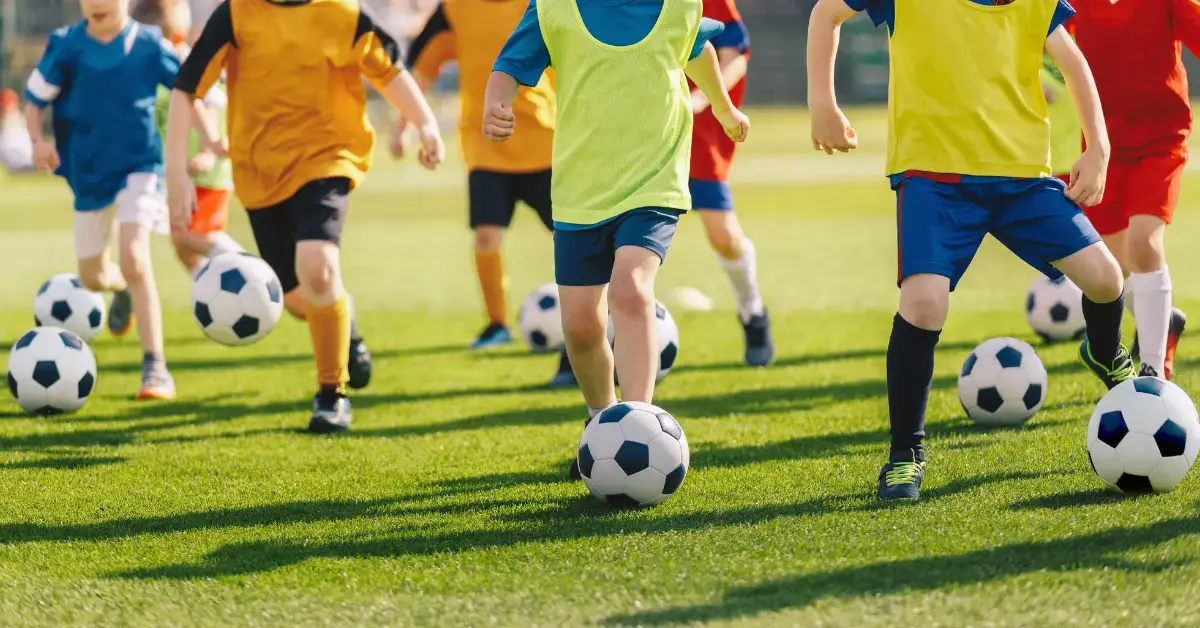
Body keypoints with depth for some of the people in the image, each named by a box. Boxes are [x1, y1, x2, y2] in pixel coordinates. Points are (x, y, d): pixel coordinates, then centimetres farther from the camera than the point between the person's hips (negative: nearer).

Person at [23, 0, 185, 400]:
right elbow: (34, 100, -2)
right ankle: (123, 290, 55)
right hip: (89, 173, 3)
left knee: (134, 258, -24)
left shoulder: (149, 45, -9)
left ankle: (155, 368, -22)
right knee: (92, 277, 15)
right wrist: (38, 140, -20)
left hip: (138, 166, -3)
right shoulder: (66, 46, -8)